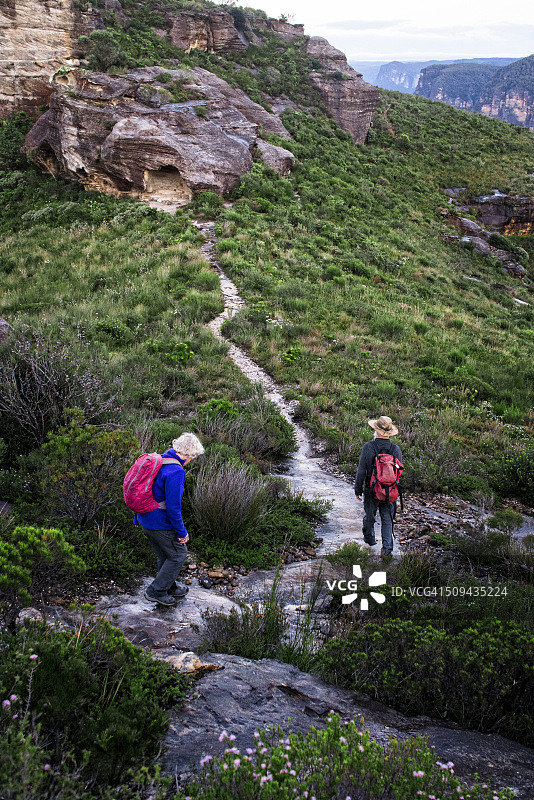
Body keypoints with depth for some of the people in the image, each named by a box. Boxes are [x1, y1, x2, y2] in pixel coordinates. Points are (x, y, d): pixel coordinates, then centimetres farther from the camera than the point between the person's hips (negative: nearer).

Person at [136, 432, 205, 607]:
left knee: (165, 555, 25)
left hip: (145, 520, 9)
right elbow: (173, 506, -24)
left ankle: (169, 587, 41)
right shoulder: (176, 472, -25)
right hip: (160, 524, -9)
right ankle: (156, 591, 15)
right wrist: (182, 532, -13)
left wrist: (138, 518, 23)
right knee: (178, 554, 11)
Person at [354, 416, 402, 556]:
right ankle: (387, 547, 0)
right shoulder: (396, 449, -7)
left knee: (369, 515, 20)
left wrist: (358, 490, 0)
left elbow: (361, 471, -10)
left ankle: (369, 538, 41)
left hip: (371, 490, -1)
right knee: (387, 519, 10)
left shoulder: (368, 447, -14)